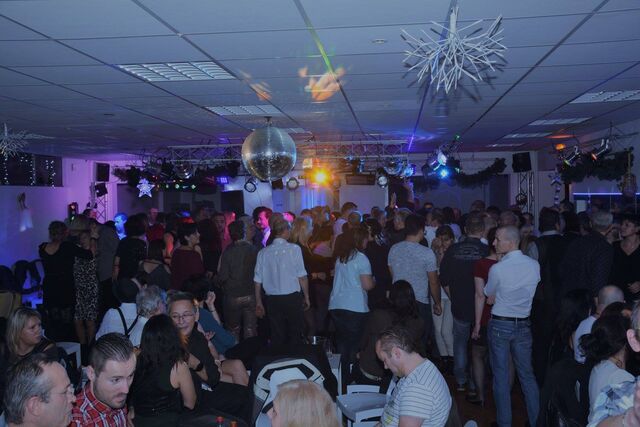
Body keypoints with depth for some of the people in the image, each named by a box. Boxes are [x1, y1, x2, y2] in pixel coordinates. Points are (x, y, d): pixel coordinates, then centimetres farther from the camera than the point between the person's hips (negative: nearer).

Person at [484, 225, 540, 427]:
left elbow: (489, 296, -2)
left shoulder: (497, 269, -17)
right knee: (527, 375, 15)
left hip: (500, 325, -4)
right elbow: (535, 292, 8)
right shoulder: (534, 265, -6)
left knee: (501, 376, 7)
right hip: (524, 325, 4)